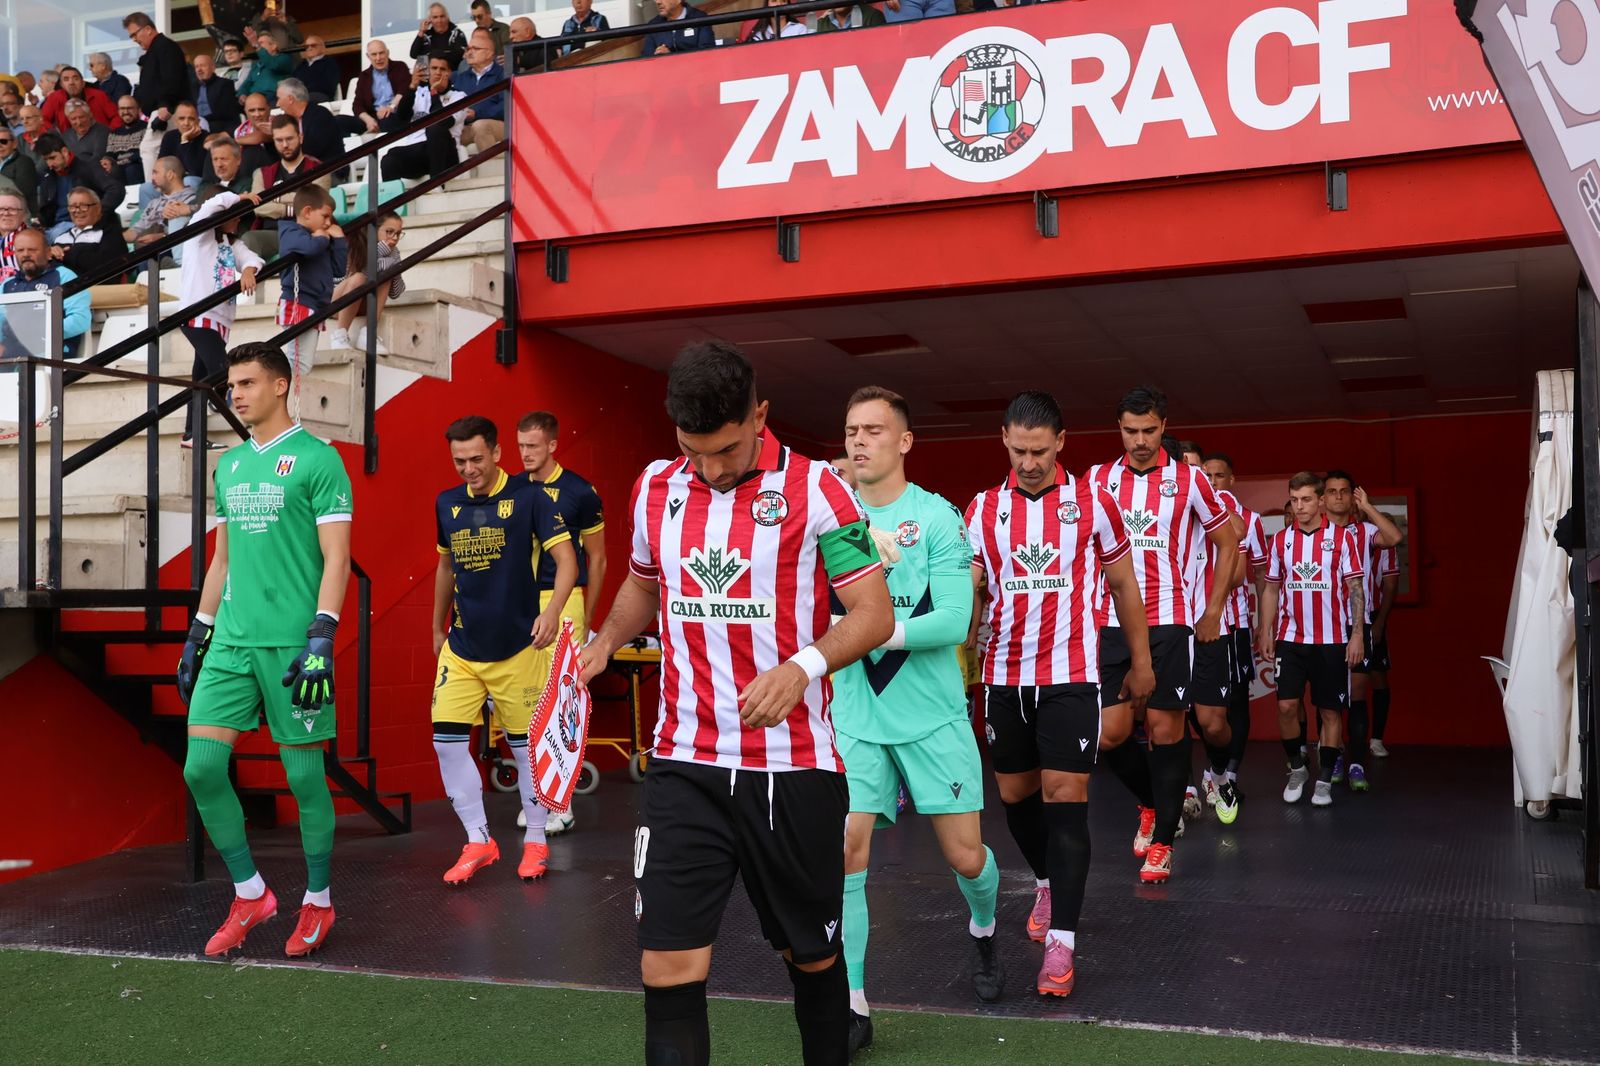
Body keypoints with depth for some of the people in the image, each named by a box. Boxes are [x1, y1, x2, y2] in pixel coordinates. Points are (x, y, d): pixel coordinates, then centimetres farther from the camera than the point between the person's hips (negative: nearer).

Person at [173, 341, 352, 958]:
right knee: (201, 768, 0)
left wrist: (321, 640, -17)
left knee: (303, 775, 2)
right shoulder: (229, 466, 16)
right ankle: (250, 896, 16)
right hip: (231, 640, 6)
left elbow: (336, 558, -9)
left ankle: (318, 903, 19)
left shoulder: (317, 459, -5)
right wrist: (197, 636, 19)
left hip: (291, 643, -6)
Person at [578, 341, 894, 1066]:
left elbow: (875, 614, -10)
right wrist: (608, 637, 7)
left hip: (794, 768, -2)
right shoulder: (655, 488, 6)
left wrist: (801, 667, -26)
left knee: (812, 955, 13)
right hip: (684, 767, 3)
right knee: (668, 967, -5)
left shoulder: (814, 490, -7)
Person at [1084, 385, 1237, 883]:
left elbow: (1227, 543, 9)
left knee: (1166, 728, -2)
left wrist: (1213, 611, 6)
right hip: (1111, 623, 2)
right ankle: (1153, 802, 28)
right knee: (1110, 731, -1)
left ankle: (1162, 841, 10)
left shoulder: (1189, 480, 0)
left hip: (1169, 621, -2)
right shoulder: (1097, 480, 6)